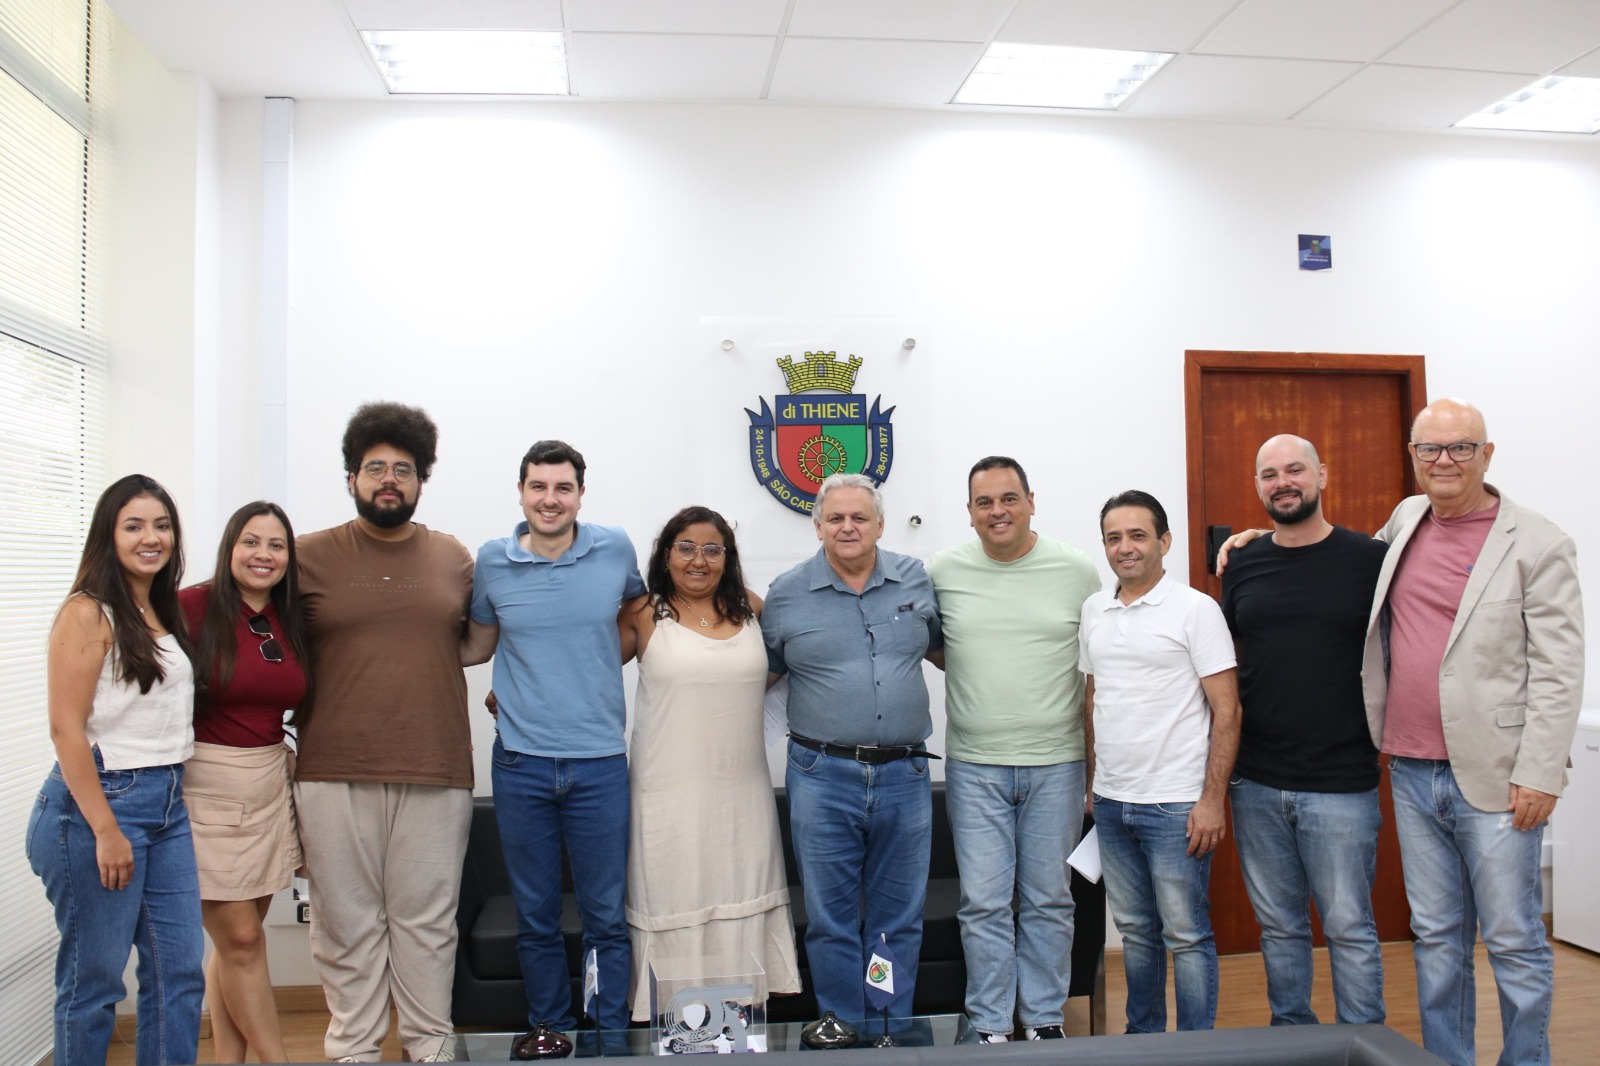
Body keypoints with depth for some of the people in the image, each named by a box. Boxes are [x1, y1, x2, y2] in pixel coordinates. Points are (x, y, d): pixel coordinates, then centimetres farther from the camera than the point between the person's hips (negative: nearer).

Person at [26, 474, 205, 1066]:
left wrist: (173, 793, 11)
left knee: (180, 970, 10)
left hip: (167, 804, 8)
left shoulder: (164, 614, 13)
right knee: (93, 979, 4)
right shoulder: (88, 613, -10)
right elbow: (65, 728, -15)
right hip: (100, 800, -7)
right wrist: (106, 830, -18)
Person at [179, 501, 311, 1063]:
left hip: (270, 785, 5)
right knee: (241, 938, 0)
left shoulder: (290, 622, 8)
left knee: (237, 939, 11)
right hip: (207, 787, -5)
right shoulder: (194, 607, -9)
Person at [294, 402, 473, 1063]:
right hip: (333, 772, -1)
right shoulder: (310, 556, 3)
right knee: (346, 921, 8)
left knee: (426, 919, 8)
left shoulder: (454, 558, 9)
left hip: (435, 773, 1)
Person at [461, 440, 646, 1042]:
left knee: (607, 917, 7)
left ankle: (612, 1037, 23)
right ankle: (546, 1031, 31)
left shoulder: (615, 550, 0)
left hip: (599, 763, -1)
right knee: (535, 918, 13)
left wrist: (600, 667, 6)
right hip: (521, 762, 1)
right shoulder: (492, 562, 2)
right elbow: (475, 648, 14)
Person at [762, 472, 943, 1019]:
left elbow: (948, 650, 17)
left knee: (899, 921, 13)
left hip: (904, 774, 2)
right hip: (823, 776, -1)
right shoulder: (786, 593, 1)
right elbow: (761, 674, 12)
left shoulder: (917, 581, 4)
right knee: (831, 922, 9)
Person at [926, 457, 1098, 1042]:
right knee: (984, 903, 5)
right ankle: (990, 1026, 20)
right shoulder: (943, 571, -1)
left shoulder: (1077, 570, -1)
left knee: (1049, 900, 12)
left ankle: (1044, 1018, 28)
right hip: (975, 767, 0)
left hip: (1057, 763, 0)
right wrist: (972, 673, 2)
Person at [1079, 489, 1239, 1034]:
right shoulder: (1094, 611, 9)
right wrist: (1092, 780, 13)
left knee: (1186, 935, 4)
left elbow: (1226, 711, -9)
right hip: (1111, 802, 6)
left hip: (1174, 804, -5)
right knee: (1135, 930, 17)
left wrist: (1212, 799, -14)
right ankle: (1143, 1036, 32)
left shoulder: (1196, 610, -8)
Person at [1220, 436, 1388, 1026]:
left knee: (1349, 927, 5)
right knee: (1278, 926, 15)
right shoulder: (1242, 568, 6)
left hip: (1341, 784, -3)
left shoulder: (1371, 560, -4)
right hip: (1256, 784, 4)